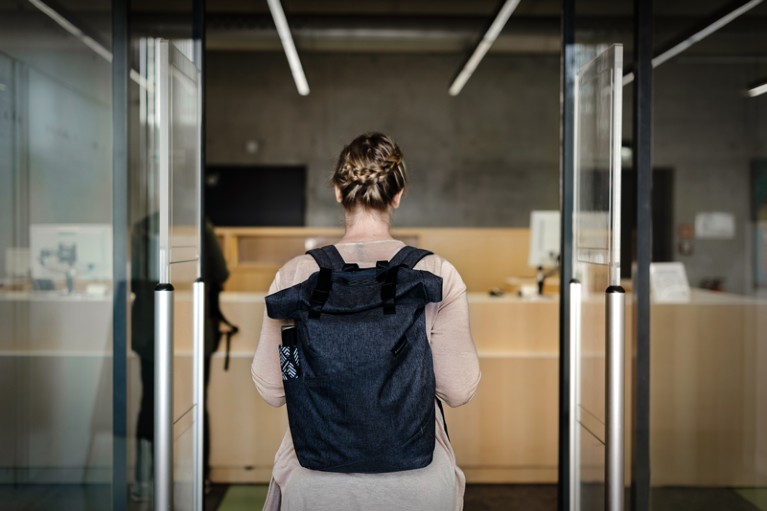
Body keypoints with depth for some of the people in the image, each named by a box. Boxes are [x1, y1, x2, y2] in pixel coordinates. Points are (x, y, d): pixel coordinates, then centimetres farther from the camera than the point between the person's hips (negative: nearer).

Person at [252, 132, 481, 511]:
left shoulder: (294, 276, -7)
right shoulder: (437, 275, -9)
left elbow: (272, 390, -1)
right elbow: (458, 391, -6)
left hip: (317, 479, 1)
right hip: (417, 478, 0)